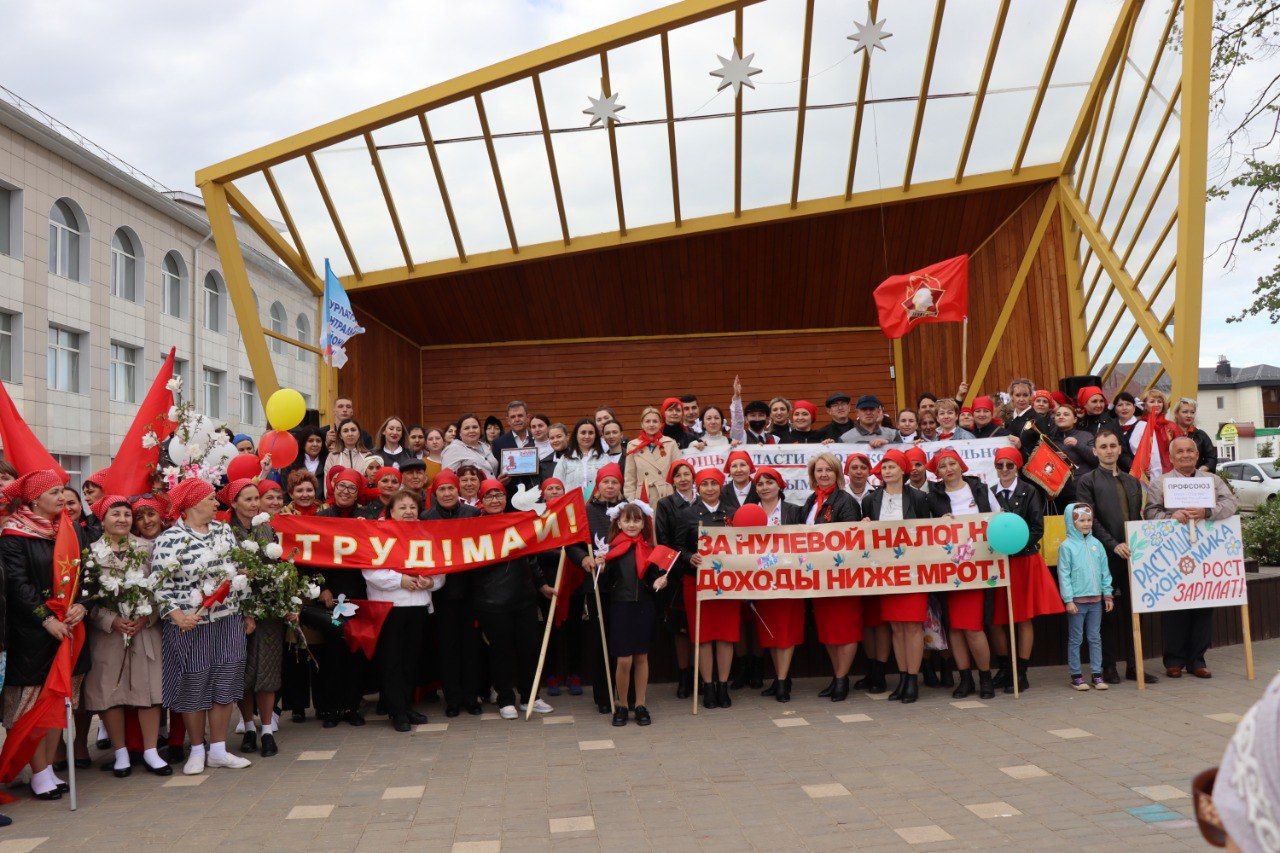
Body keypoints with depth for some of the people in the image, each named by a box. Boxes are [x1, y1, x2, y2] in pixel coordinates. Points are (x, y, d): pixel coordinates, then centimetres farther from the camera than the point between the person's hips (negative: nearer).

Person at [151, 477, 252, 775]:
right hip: (191, 625, -5)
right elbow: (160, 584, -11)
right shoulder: (170, 539, -9)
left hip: (228, 620, 5)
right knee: (193, 686, 4)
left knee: (225, 684, 6)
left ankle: (218, 750, 16)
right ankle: (197, 750, 19)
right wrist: (176, 615, -22)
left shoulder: (223, 531, 9)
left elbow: (239, 572, 15)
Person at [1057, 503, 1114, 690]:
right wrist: (1068, 600, -12)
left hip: (1096, 599, 4)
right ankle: (1075, 675, 11)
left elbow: (1104, 571, 11)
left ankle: (1096, 673, 17)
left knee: (1095, 638, 10)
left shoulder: (1096, 544, 7)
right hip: (1077, 600, -4)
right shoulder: (1067, 546, -7)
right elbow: (1064, 575, -8)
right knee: (1075, 639, 3)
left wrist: (1107, 594, 9)